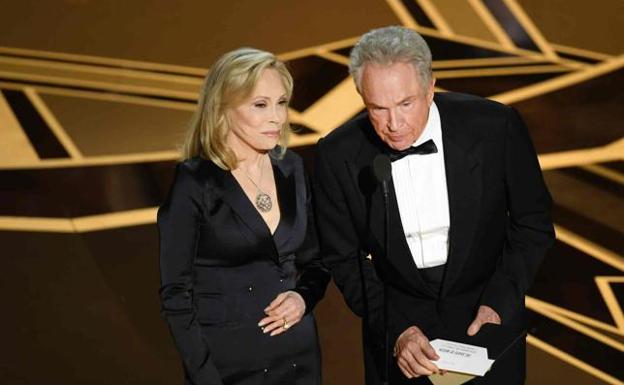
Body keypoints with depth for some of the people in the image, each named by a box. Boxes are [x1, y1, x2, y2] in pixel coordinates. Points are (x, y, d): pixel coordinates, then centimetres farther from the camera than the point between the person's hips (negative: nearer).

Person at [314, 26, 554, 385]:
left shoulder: (496, 126, -18)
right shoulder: (338, 154, -16)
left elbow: (533, 224, -6)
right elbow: (345, 257, -6)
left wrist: (500, 300, -17)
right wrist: (395, 330, -17)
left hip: (486, 317, 0)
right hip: (395, 323, 0)